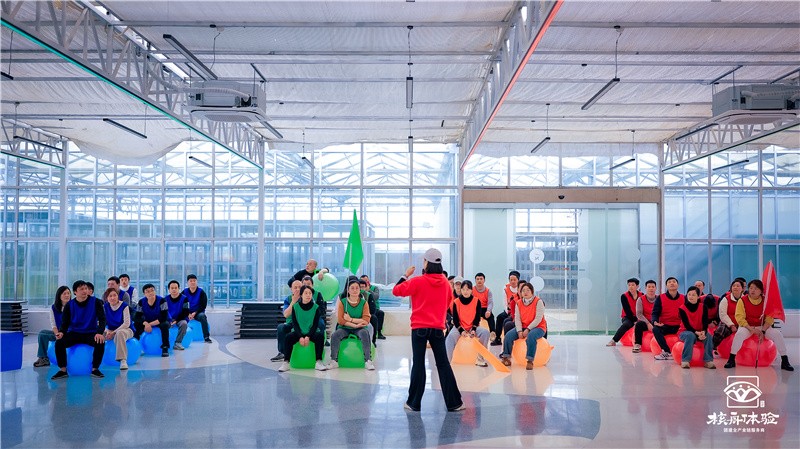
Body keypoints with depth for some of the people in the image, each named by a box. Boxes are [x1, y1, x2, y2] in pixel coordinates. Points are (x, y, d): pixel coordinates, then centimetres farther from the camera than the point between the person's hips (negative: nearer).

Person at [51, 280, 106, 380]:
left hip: (91, 333, -2)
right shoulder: (69, 305, 2)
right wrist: (61, 332, -21)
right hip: (74, 333, 2)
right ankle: (63, 370, -12)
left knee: (100, 343, -32)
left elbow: (102, 319, -7)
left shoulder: (95, 302, -3)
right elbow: (65, 323, 3)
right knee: (59, 343, -26)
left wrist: (100, 332, -26)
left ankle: (95, 369, -13)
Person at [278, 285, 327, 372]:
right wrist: (300, 337, -19)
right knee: (288, 337, -29)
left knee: (320, 335, -30)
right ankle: (286, 363, -27)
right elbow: (294, 323, -4)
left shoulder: (316, 307, -2)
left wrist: (308, 337, -21)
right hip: (298, 332, 0)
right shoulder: (295, 307, -1)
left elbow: (315, 324, -6)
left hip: (311, 332, 0)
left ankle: (319, 362, -29)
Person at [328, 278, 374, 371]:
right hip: (345, 328, 1)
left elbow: (366, 320, -7)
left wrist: (351, 319, -16)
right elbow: (340, 320, -7)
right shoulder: (342, 302, 0)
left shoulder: (363, 302, 1)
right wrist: (355, 325, -16)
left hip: (359, 328, -1)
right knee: (335, 335, -29)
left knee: (365, 333, -34)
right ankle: (334, 361, -20)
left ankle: (368, 361, -31)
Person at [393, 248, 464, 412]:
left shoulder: (418, 281, -10)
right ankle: (453, 403, 9)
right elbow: (449, 298, 20)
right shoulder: (445, 282, 2)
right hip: (438, 328, 3)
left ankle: (414, 403, 9)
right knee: (443, 364, 7)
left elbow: (396, 291, -3)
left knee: (418, 364, 3)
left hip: (419, 328, -3)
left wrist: (406, 275, 7)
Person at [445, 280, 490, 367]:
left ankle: (480, 358, -16)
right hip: (459, 327, -1)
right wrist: (461, 330, -20)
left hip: (473, 327, 1)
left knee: (485, 332, -26)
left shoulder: (476, 301, -3)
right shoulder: (456, 302, -6)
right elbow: (455, 319, -6)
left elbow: (478, 317, -3)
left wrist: (473, 330, -17)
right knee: (451, 336, -32)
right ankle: (447, 360, -32)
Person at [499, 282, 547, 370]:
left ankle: (530, 361, -31)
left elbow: (538, 318, -16)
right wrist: (519, 331, -18)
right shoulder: (519, 303, 5)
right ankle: (506, 358, -7)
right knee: (508, 335, -17)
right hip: (523, 327, 5)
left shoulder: (538, 301, -10)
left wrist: (528, 329, -22)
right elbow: (517, 319, -2)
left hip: (538, 327, -5)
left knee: (531, 336, -38)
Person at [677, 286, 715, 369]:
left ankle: (708, 361, -23)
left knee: (708, 336, -29)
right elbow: (686, 325, -18)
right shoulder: (682, 308, -12)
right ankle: (685, 361, -33)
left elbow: (705, 322, -12)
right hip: (685, 332, -2)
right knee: (691, 335, -37)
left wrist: (703, 332, -33)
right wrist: (696, 333, -33)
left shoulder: (703, 307, -4)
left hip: (700, 332, 3)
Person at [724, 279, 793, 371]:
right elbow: (740, 317, -13)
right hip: (747, 326, -2)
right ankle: (731, 360, -25)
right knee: (739, 333, -34)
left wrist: (763, 331, -19)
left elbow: (770, 319, -5)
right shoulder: (742, 301, -7)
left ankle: (785, 361, -7)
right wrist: (751, 329, -25)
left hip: (763, 327, 2)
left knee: (777, 334, -22)